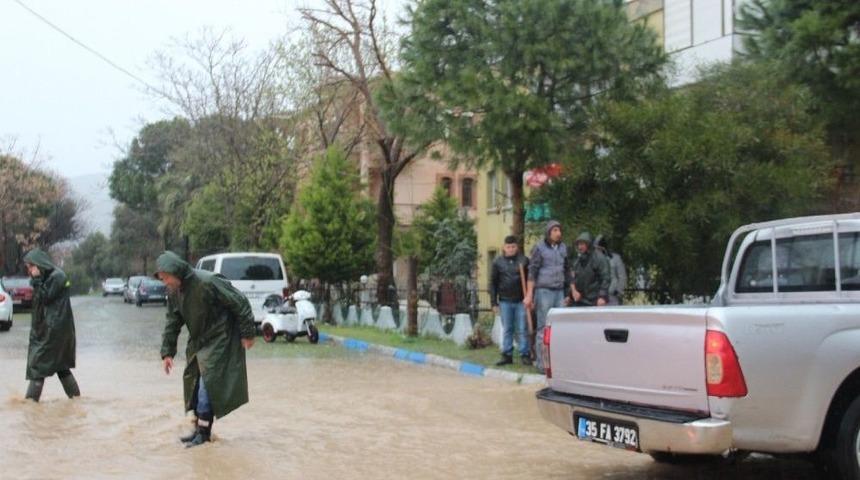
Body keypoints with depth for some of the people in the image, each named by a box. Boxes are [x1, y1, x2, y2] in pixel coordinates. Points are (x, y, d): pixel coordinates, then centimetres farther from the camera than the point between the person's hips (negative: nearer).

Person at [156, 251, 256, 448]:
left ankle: (204, 431, -2)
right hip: (197, 343, 8)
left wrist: (247, 334, -15)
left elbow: (240, 303, -20)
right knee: (193, 384, 10)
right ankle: (200, 430, 22)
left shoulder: (207, 282, -26)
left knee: (207, 385, -11)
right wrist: (167, 352, 5)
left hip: (219, 341, -8)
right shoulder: (173, 292, -1)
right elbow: (172, 323, 9)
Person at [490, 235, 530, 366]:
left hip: (521, 300, -1)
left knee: (522, 329, 1)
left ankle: (525, 355, 6)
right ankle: (507, 355, 12)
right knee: (507, 330, 7)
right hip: (505, 301, 1)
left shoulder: (524, 260, 2)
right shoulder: (498, 262, 4)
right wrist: (494, 303, 2)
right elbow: (493, 283, 6)